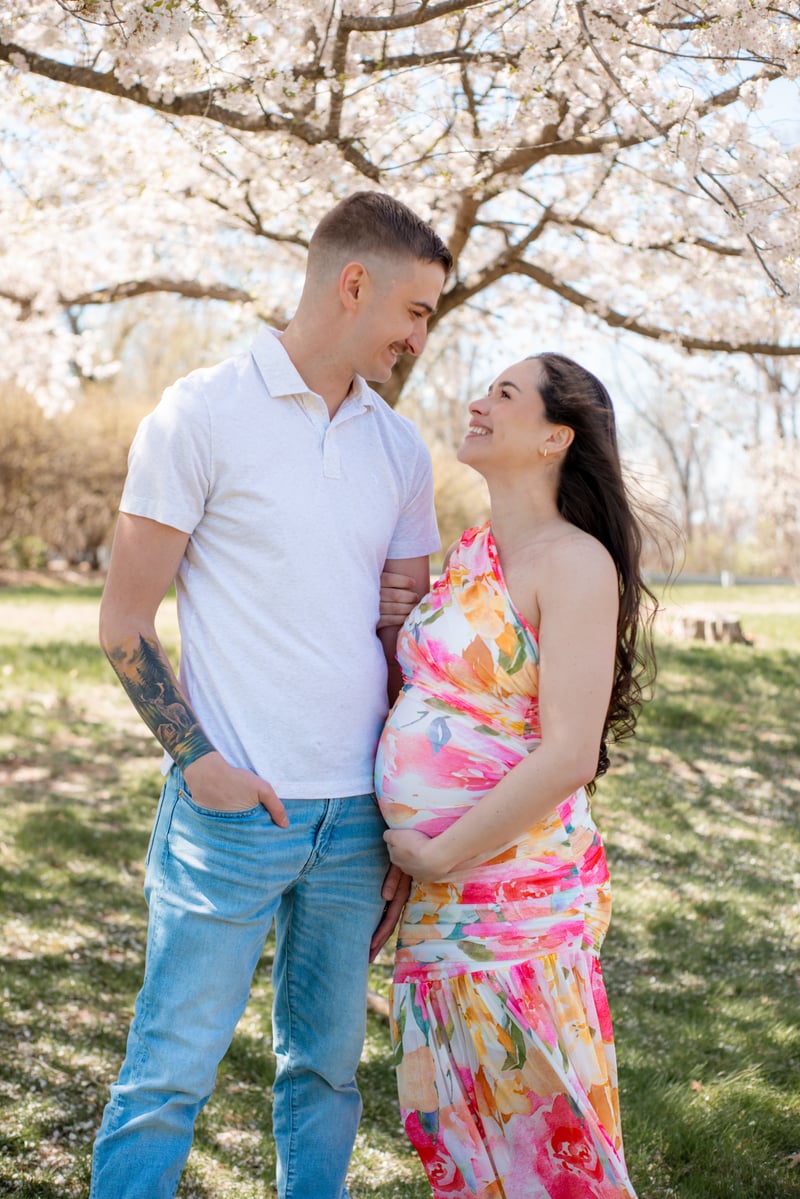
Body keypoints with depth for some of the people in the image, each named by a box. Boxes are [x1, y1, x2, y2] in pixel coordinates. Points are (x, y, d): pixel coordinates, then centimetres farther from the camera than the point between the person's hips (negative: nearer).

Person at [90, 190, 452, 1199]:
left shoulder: (400, 451, 11)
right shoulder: (202, 414, -4)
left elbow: (406, 647, 13)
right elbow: (125, 623, -4)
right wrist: (199, 760, -12)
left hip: (356, 813, 5)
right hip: (232, 810, -5)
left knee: (326, 1070, 14)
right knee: (167, 1078, 1)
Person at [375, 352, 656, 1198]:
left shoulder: (575, 561, -14)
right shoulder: (469, 551, 11)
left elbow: (568, 756, -20)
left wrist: (442, 856, -15)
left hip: (519, 892, -8)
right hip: (437, 892, 8)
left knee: (533, 1127, 5)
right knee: (444, 1107, 18)